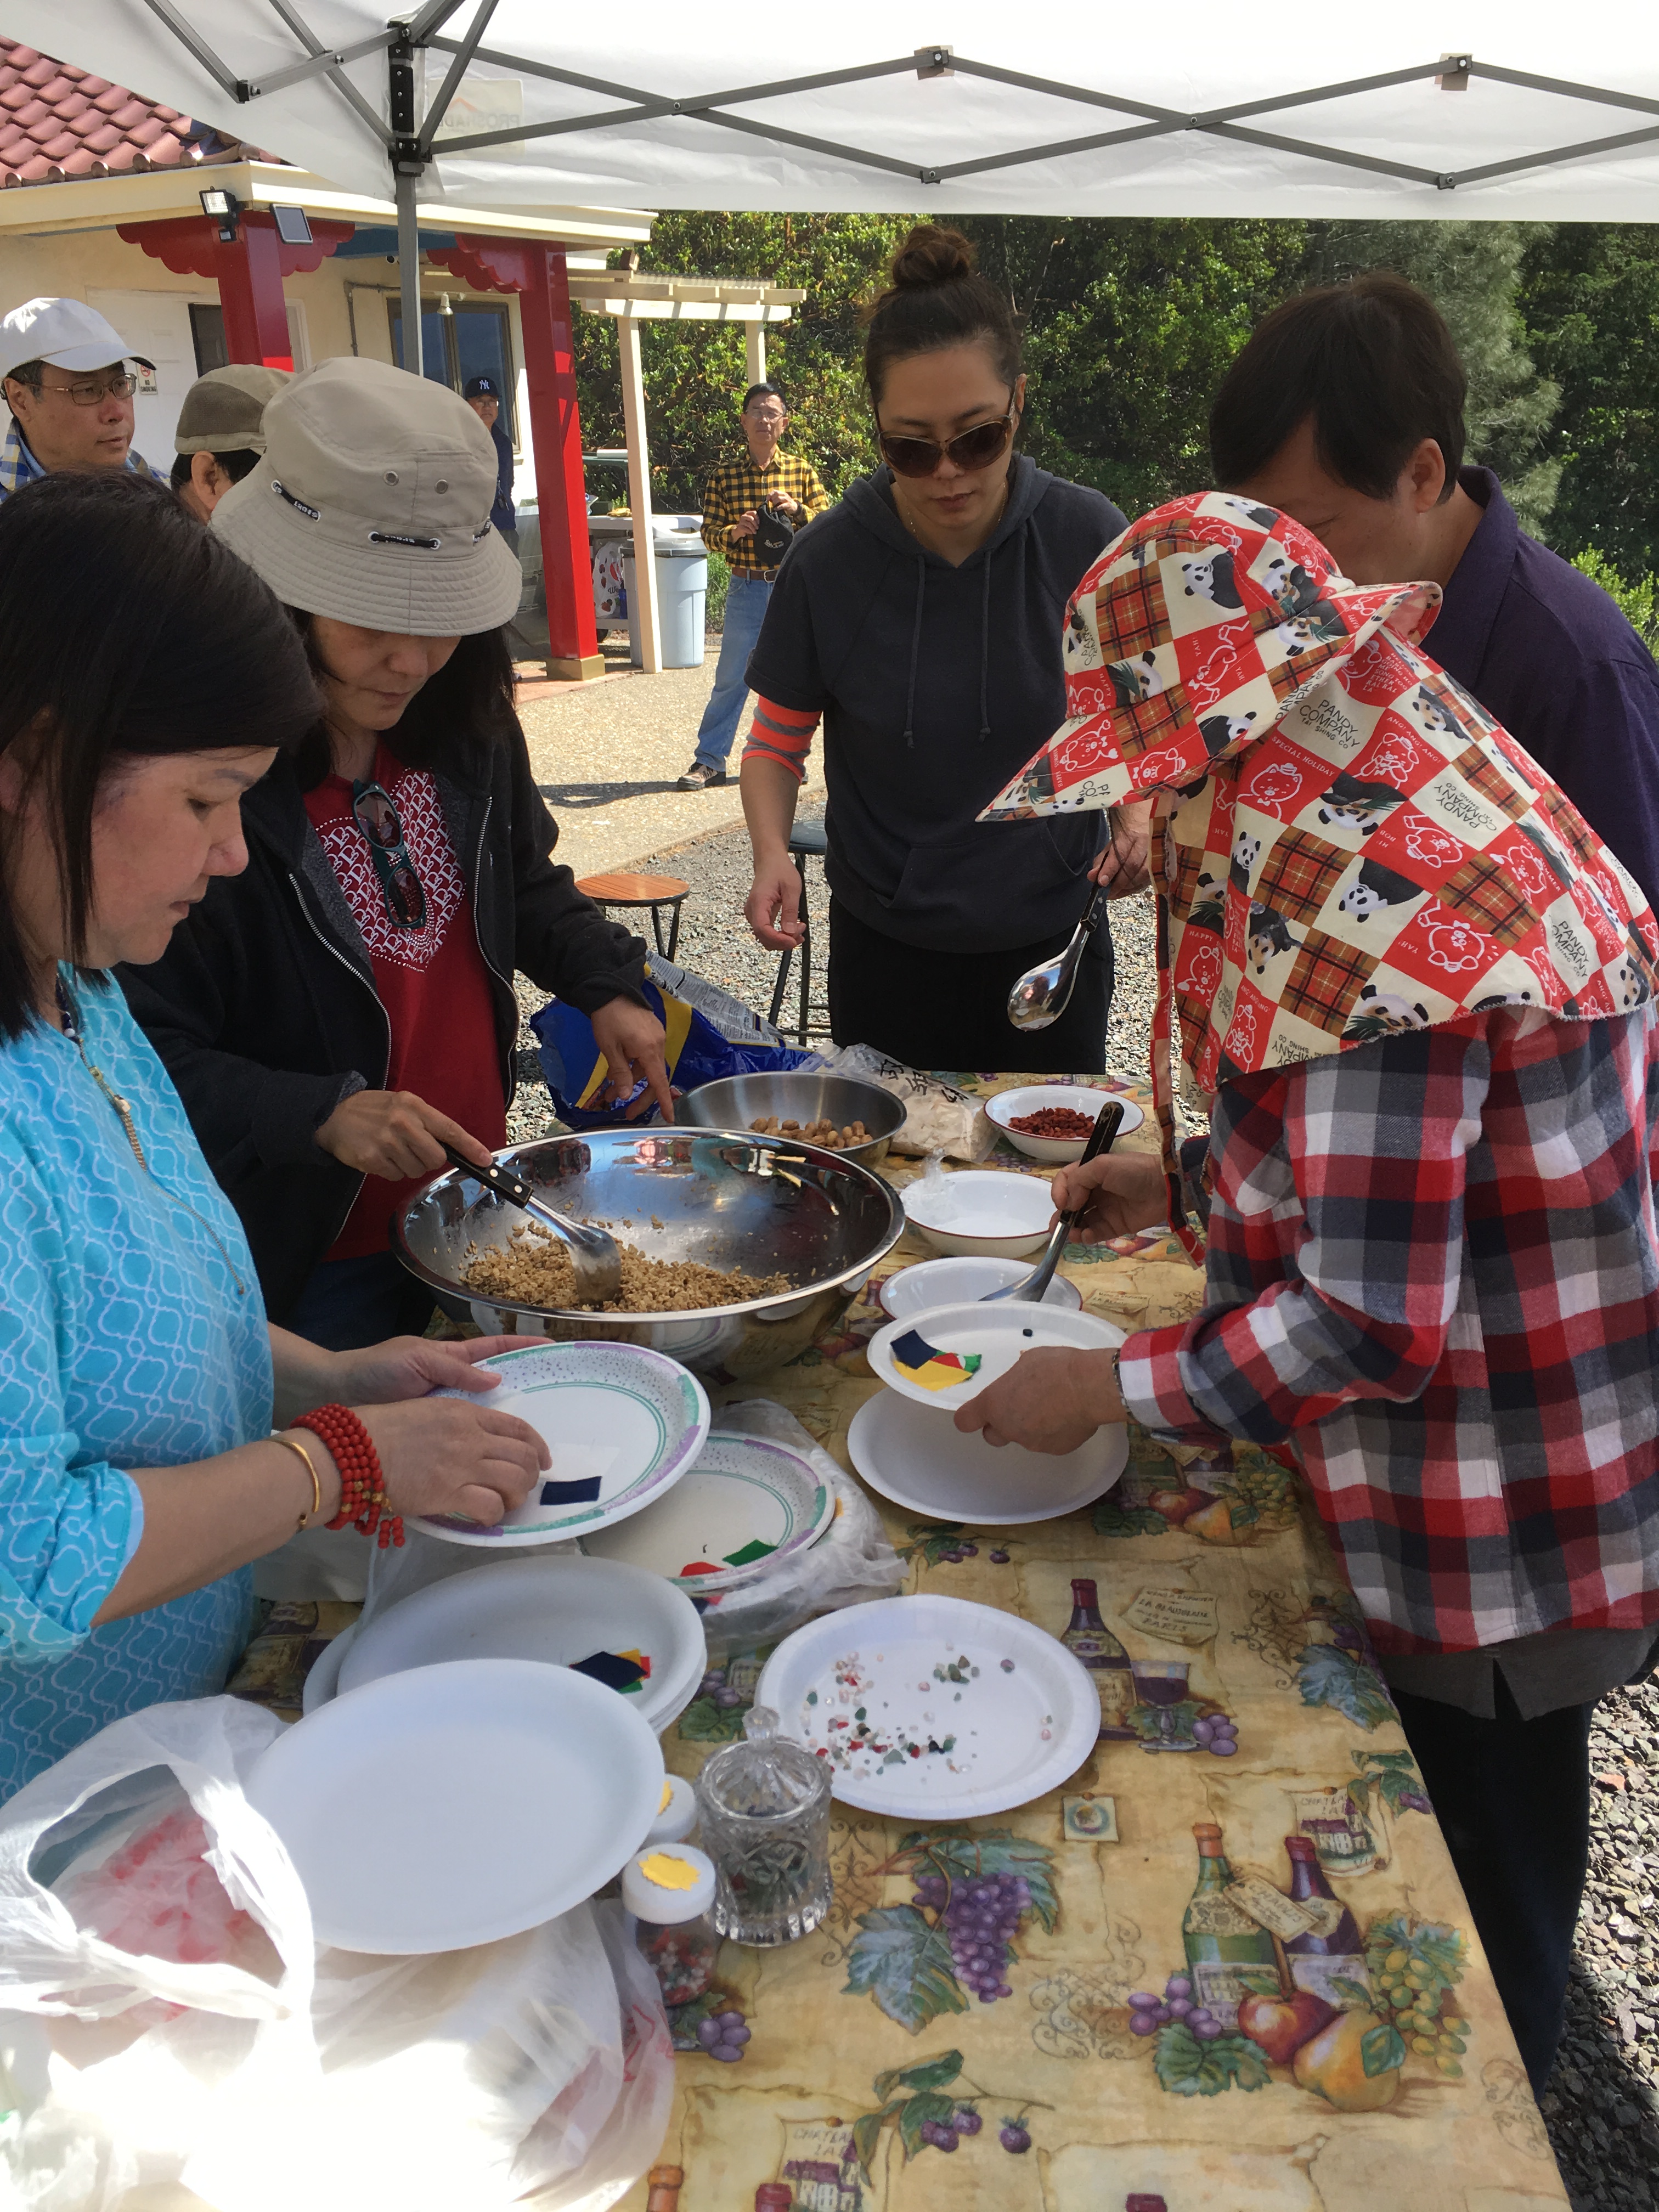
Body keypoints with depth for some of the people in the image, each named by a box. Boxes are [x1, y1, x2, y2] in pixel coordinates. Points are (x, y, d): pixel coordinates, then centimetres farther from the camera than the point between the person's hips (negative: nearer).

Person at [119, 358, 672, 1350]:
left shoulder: (464, 728, -2)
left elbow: (527, 887, 16)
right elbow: (145, 1055, -19)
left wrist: (608, 988, -1)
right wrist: (323, 1116, -32)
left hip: (474, 1206, 7)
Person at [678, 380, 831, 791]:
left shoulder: (802, 471, 3)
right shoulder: (725, 475, 1)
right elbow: (709, 534, 1)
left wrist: (797, 509, -16)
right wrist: (733, 532, -20)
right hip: (746, 589, -1)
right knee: (730, 678, 1)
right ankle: (709, 760, 8)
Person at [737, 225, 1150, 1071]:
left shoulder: (1088, 537, -10)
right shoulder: (829, 560, -10)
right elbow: (777, 742, 1)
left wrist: (1140, 808, -17)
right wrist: (772, 852, -17)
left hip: (1051, 938, 1)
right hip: (885, 948, 0)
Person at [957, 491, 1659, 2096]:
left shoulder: (1365, 915, -31)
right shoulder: (1443, 793, 1)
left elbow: (1371, 1329, -29)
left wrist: (1112, 1389, -17)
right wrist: (1186, 1182, 8)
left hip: (1485, 1532, -10)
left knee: (1466, 1918, 16)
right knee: (1473, 1899, 29)